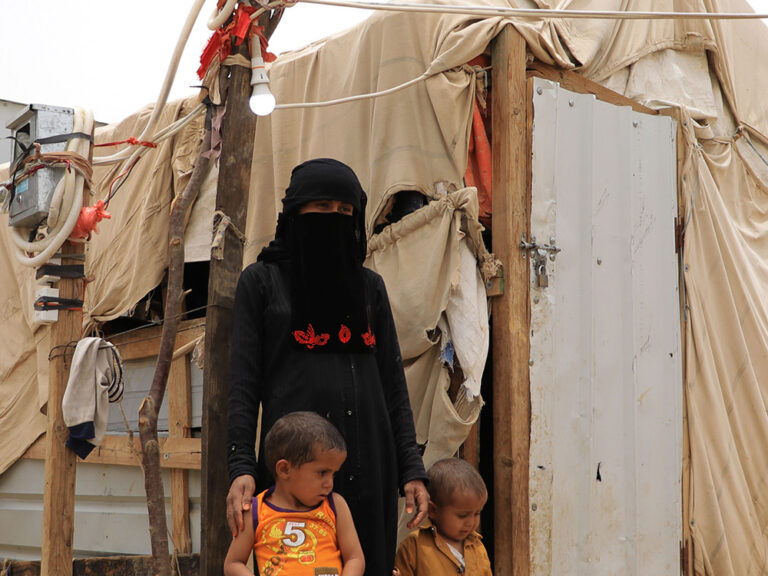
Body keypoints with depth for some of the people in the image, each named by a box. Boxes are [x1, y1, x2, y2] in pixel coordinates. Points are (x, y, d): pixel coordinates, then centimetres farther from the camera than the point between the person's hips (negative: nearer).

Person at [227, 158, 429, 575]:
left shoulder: (369, 286, 15)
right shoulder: (261, 282, 7)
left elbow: (393, 383, 13)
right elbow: (243, 382, 1)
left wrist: (411, 468, 5)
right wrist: (241, 467, -10)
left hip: (367, 462, 3)